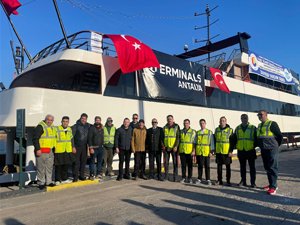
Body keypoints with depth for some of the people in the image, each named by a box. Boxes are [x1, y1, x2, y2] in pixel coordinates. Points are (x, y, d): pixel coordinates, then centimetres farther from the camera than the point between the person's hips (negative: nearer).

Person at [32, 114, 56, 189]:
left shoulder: (52, 128, 15)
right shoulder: (40, 127, -11)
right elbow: (35, 139, -16)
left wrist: (53, 147, 22)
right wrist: (37, 149, -21)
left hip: (50, 151, 9)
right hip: (41, 151, -8)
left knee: (49, 167, 14)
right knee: (41, 167, -1)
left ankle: (49, 181, 25)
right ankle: (41, 182, 10)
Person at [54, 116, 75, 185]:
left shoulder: (69, 129, 13)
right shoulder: (57, 129, -6)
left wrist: (73, 147, 18)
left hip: (68, 151, 6)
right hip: (59, 151, -6)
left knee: (66, 165, 12)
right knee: (58, 166, 1)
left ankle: (64, 179, 24)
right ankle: (57, 180, 11)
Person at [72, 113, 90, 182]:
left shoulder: (88, 126, 7)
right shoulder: (76, 126, -6)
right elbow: (71, 136, -9)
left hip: (84, 147, 5)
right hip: (77, 147, -4)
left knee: (83, 161, 10)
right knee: (76, 162, -3)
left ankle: (82, 175, 21)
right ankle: (75, 176, 5)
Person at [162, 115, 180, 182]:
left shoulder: (176, 127, 0)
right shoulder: (165, 127, 12)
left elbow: (178, 137, -6)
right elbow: (162, 137, 16)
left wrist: (176, 146, -15)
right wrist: (163, 145, 2)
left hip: (174, 148, -4)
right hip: (166, 148, 4)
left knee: (175, 162, 2)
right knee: (166, 162, 6)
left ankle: (175, 177, 9)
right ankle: (166, 176, 15)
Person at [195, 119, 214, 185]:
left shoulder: (209, 132, 3)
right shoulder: (197, 133, 12)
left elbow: (212, 142, 1)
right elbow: (195, 142, 13)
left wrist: (211, 151, -5)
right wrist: (194, 151, 9)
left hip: (206, 152, -2)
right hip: (199, 152, 2)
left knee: (207, 166, 4)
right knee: (200, 166, 8)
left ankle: (208, 179, 14)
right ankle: (199, 179, 16)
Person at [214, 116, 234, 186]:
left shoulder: (230, 130, -3)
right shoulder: (217, 129, 8)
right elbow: (214, 140, 14)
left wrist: (231, 151, -11)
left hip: (227, 152, -3)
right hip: (218, 151, 3)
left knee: (228, 166, 6)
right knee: (219, 166, 8)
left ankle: (228, 181, 14)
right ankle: (219, 180, 17)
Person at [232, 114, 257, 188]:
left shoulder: (253, 128, 0)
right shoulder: (237, 128, 9)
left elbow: (256, 139, 2)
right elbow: (234, 140, 12)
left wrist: (255, 146, -10)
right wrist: (231, 149, 6)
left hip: (250, 151, -3)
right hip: (241, 151, 3)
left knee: (252, 167, 4)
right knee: (242, 167, 12)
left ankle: (253, 182, 13)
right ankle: (243, 181, 22)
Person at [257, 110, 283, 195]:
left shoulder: (272, 124, -9)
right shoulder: (259, 126, 14)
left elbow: (280, 136, -6)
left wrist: (276, 146, 2)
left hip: (271, 149, -8)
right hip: (263, 150, 8)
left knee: (272, 168, -5)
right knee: (267, 168, 12)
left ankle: (273, 187, -1)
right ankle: (271, 184, 23)